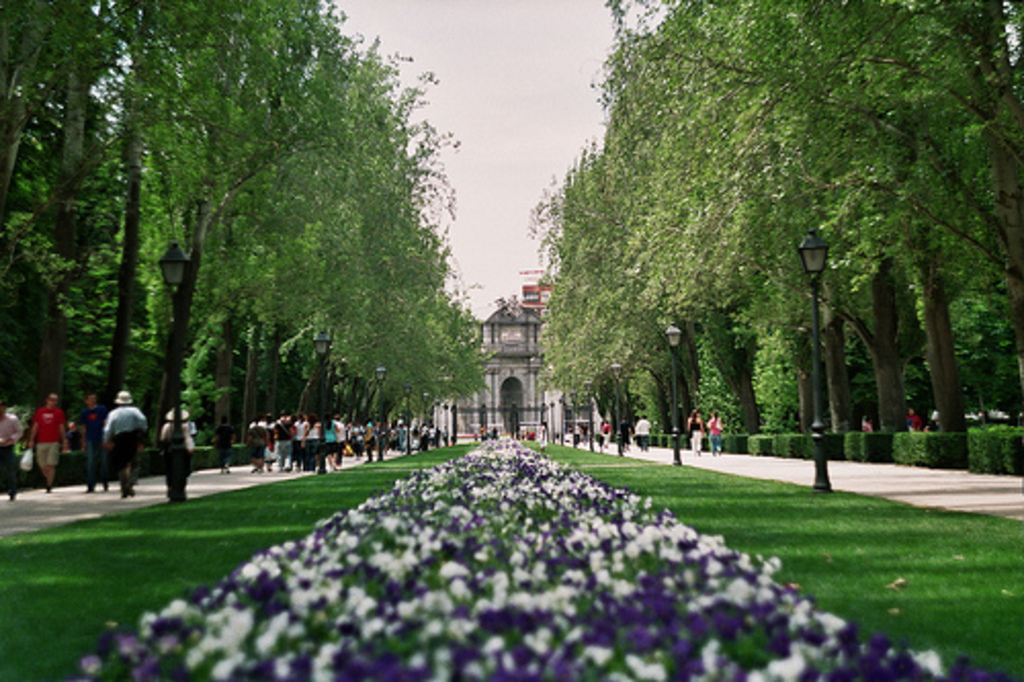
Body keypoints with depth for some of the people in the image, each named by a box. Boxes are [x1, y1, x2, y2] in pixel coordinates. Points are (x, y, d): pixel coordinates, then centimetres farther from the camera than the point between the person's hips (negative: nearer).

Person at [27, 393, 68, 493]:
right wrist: (31, 440, 6)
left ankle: (49, 486, -4)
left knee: (51, 465, -9)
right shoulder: (39, 411, 10)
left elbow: (61, 428, 7)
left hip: (54, 442, -2)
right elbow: (35, 427, 12)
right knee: (42, 466, 7)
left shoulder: (59, 412, 6)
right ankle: (50, 481, 28)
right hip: (41, 442, 2)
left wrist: (64, 442, 4)